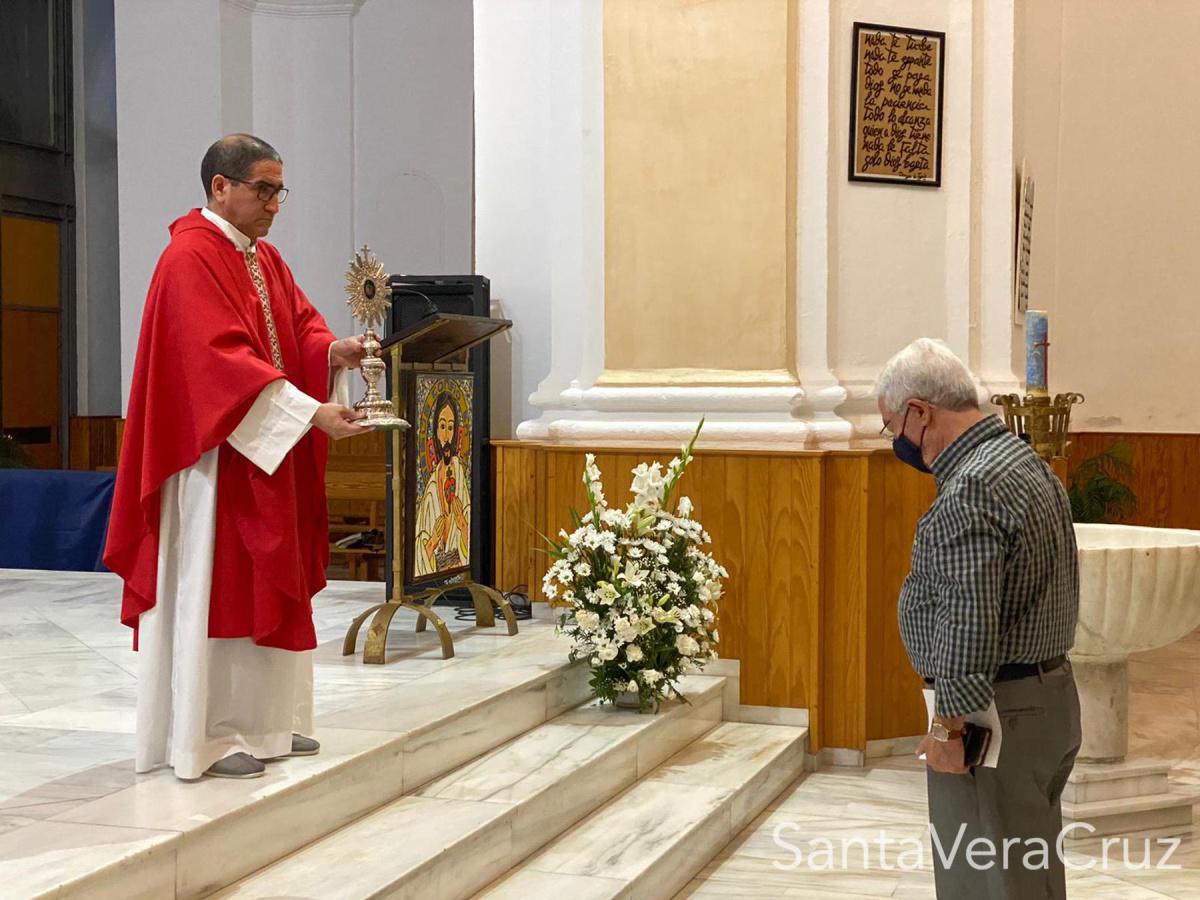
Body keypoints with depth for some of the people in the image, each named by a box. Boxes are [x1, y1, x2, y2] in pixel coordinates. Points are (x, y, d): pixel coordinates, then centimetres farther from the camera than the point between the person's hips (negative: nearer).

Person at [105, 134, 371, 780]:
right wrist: (310, 412, -30)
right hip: (216, 456, -9)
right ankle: (207, 737, 3)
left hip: (269, 456, 9)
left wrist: (334, 351, -12)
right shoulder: (192, 259, -15)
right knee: (214, 587, -4)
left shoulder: (265, 259, 14)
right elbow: (224, 358, -25)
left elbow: (298, 324, 11)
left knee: (267, 585, 12)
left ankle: (264, 720, 21)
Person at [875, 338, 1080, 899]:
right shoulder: (1022, 459, 13)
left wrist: (949, 726, -18)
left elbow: (968, 626, -26)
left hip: (997, 712, -10)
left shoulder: (970, 490, -21)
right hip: (1048, 697, 11)